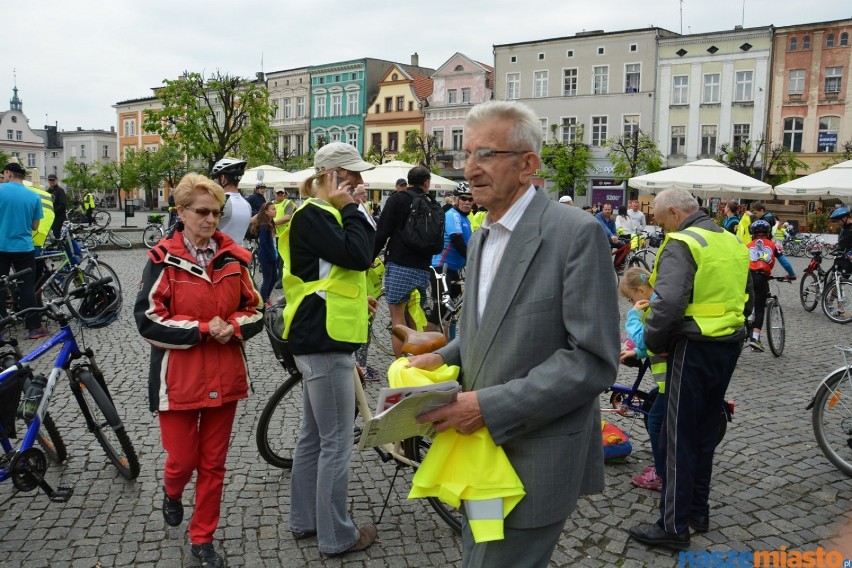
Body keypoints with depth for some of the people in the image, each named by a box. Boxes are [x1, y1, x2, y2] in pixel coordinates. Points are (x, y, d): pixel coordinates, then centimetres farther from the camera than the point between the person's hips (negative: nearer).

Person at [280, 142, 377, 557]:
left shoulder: (320, 214, 18)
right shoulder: (312, 215, -15)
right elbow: (359, 254, -26)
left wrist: (357, 297, 13)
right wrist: (350, 207, -15)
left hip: (320, 339, 11)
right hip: (324, 341, -11)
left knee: (313, 436, 18)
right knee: (336, 444, -1)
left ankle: (305, 519, 30)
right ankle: (336, 535, 12)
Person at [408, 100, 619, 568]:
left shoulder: (577, 232, -16)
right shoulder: (480, 237, 11)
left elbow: (594, 359, -21)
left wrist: (490, 405, -23)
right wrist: (443, 357, 0)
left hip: (535, 458, -8)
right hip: (481, 446, 8)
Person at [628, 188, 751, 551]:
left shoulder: (681, 245, -15)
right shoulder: (732, 242, 12)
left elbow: (668, 303, -27)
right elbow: (746, 301, 22)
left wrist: (654, 341, -13)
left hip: (694, 349, -8)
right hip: (730, 347, 8)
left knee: (679, 438, 1)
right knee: (705, 432, 19)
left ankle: (674, 526, 9)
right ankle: (699, 510, 31)